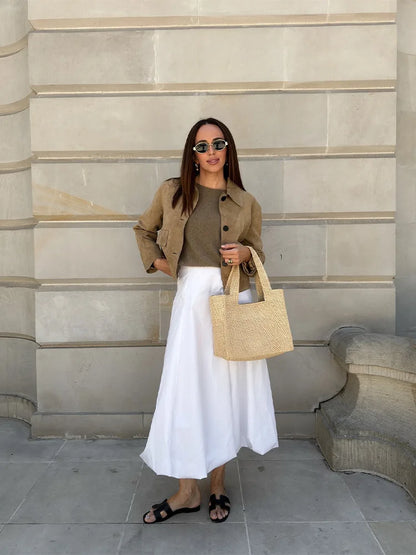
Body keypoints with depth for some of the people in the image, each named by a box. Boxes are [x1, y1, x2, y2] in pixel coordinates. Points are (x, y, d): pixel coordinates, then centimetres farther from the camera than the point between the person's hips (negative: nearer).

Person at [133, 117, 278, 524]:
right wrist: (156, 261, 6)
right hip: (191, 296, 0)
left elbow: (258, 253, 13)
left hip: (233, 297, 1)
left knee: (226, 388, 7)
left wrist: (243, 254, -9)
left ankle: (218, 484, 25)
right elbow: (143, 229, 21)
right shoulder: (172, 192, 5)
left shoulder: (246, 203, 5)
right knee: (185, 390, 0)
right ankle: (187, 491, 15)